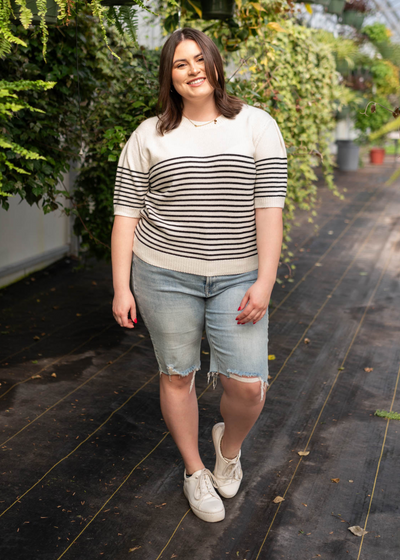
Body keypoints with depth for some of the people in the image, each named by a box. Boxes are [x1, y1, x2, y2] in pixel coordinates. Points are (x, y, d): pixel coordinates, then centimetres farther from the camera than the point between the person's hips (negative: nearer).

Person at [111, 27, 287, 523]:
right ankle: (194, 471, 34)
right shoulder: (148, 136, 2)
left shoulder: (256, 125, 0)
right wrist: (121, 288, -4)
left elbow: (269, 204, -6)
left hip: (236, 277, 0)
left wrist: (265, 281, -12)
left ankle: (229, 445, 31)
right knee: (177, 376, 11)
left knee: (248, 385, -4)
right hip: (165, 274, 1)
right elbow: (126, 213, 0)